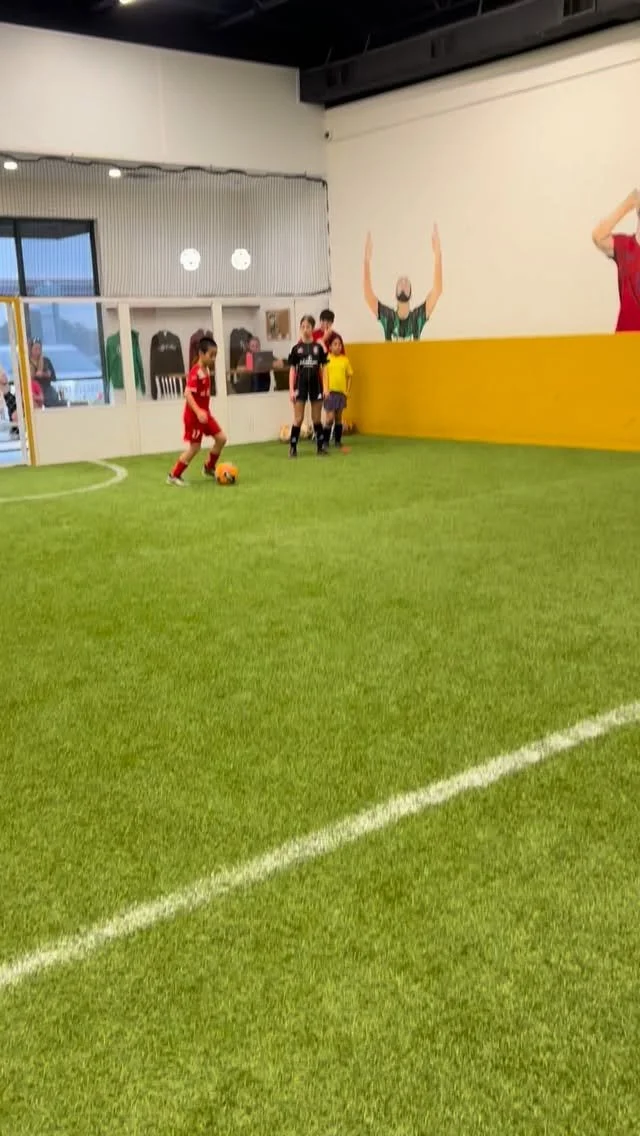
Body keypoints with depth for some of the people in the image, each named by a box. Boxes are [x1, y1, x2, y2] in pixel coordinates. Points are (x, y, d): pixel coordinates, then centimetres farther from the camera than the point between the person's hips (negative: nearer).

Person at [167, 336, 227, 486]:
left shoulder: (206, 371, 7)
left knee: (221, 438, 6)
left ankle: (209, 468, 23)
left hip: (204, 414, 9)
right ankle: (174, 476, 8)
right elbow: (187, 394, -30)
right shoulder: (196, 372, -21)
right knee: (194, 447, -4)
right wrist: (198, 412, -40)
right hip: (194, 416, -9)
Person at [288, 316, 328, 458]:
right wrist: (291, 390, -4)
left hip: (316, 385, 1)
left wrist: (325, 387, -2)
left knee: (317, 418, 9)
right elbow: (292, 370, 2)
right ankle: (292, 448, 3)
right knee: (298, 419, -2)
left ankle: (321, 446, 17)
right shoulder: (296, 348, 0)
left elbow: (324, 368, 5)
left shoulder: (319, 347, 2)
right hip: (301, 386, -1)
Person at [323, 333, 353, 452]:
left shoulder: (345, 359, 6)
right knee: (330, 417, -7)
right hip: (330, 391, -4)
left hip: (342, 392, 4)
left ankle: (338, 442, 19)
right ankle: (325, 442, 3)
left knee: (339, 418, 11)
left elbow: (349, 375, 10)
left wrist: (348, 391, 4)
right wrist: (326, 389, -14)